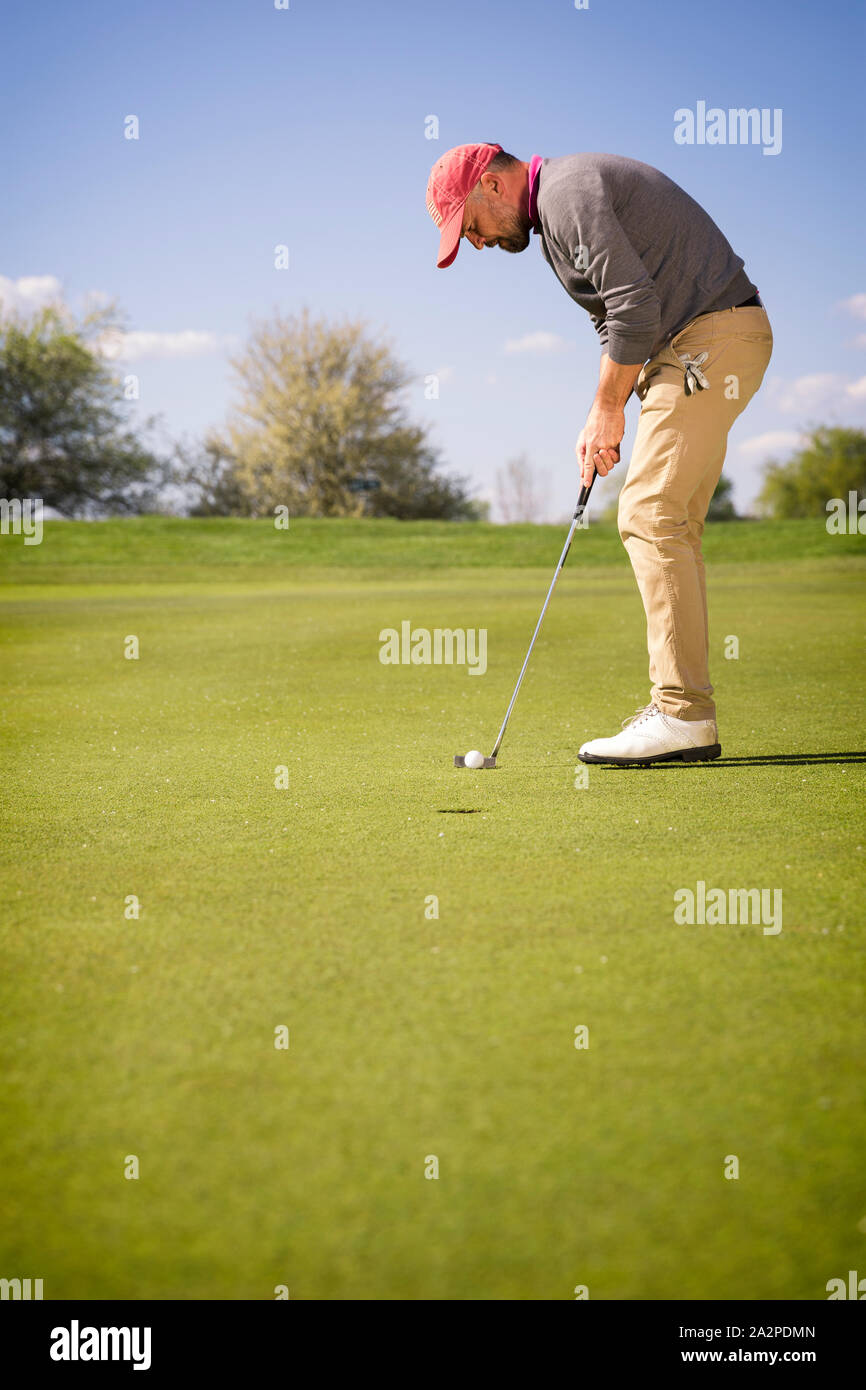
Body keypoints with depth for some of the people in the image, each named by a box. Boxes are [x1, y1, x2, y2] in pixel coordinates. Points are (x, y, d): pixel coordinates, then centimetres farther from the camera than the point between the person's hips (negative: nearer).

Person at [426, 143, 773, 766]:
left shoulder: (568, 193, -13)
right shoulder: (561, 207, 20)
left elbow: (636, 307, -20)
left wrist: (608, 410, -10)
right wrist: (604, 415, 13)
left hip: (710, 338, -10)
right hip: (702, 345, 10)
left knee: (650, 512, -13)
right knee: (671, 523, 8)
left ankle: (684, 714, -15)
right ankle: (681, 711, 8)